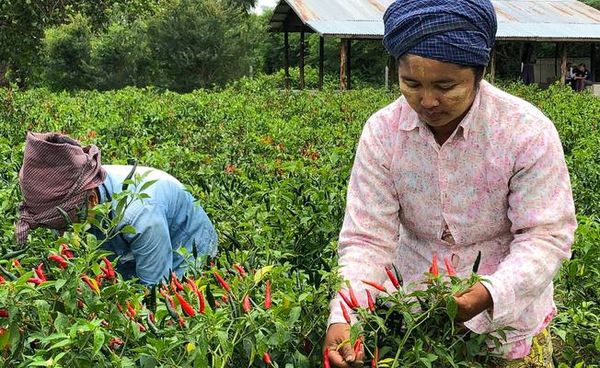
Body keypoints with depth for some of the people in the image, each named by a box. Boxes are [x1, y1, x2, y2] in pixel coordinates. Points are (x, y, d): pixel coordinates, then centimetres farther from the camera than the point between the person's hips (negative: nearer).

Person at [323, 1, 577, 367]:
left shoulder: (529, 132, -20)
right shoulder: (381, 133, -14)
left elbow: (546, 236, -18)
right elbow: (367, 239, -16)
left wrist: (491, 294, -37)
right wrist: (343, 319, -31)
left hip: (508, 317, -1)